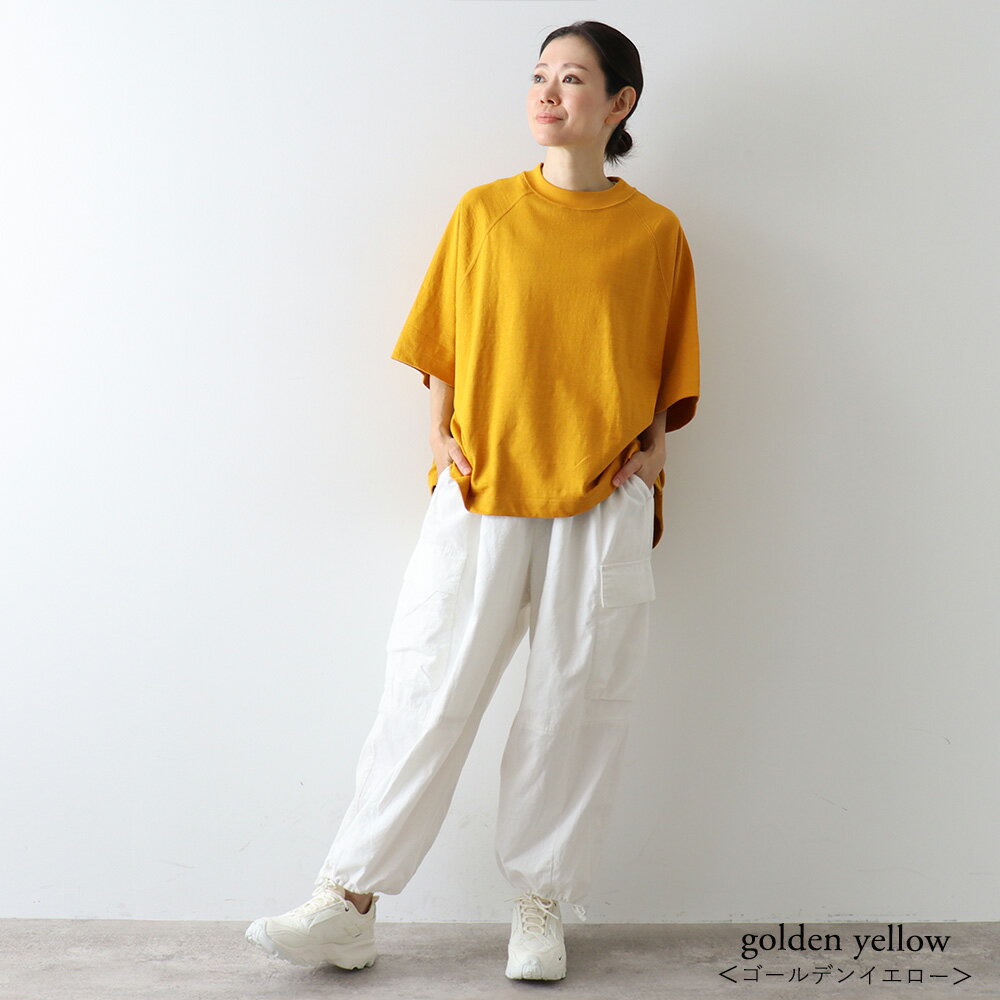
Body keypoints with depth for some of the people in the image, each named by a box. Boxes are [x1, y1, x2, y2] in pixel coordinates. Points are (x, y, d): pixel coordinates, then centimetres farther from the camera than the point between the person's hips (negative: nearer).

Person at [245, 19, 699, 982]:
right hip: (480, 490, 0)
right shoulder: (483, 212, 8)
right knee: (430, 691, -1)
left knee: (575, 703, 4)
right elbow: (443, 347, 12)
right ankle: (348, 906, 6)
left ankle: (539, 907, 18)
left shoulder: (655, 233, 7)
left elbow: (667, 371, 13)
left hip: (604, 502, 0)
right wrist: (441, 440, 0)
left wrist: (652, 450, -1)